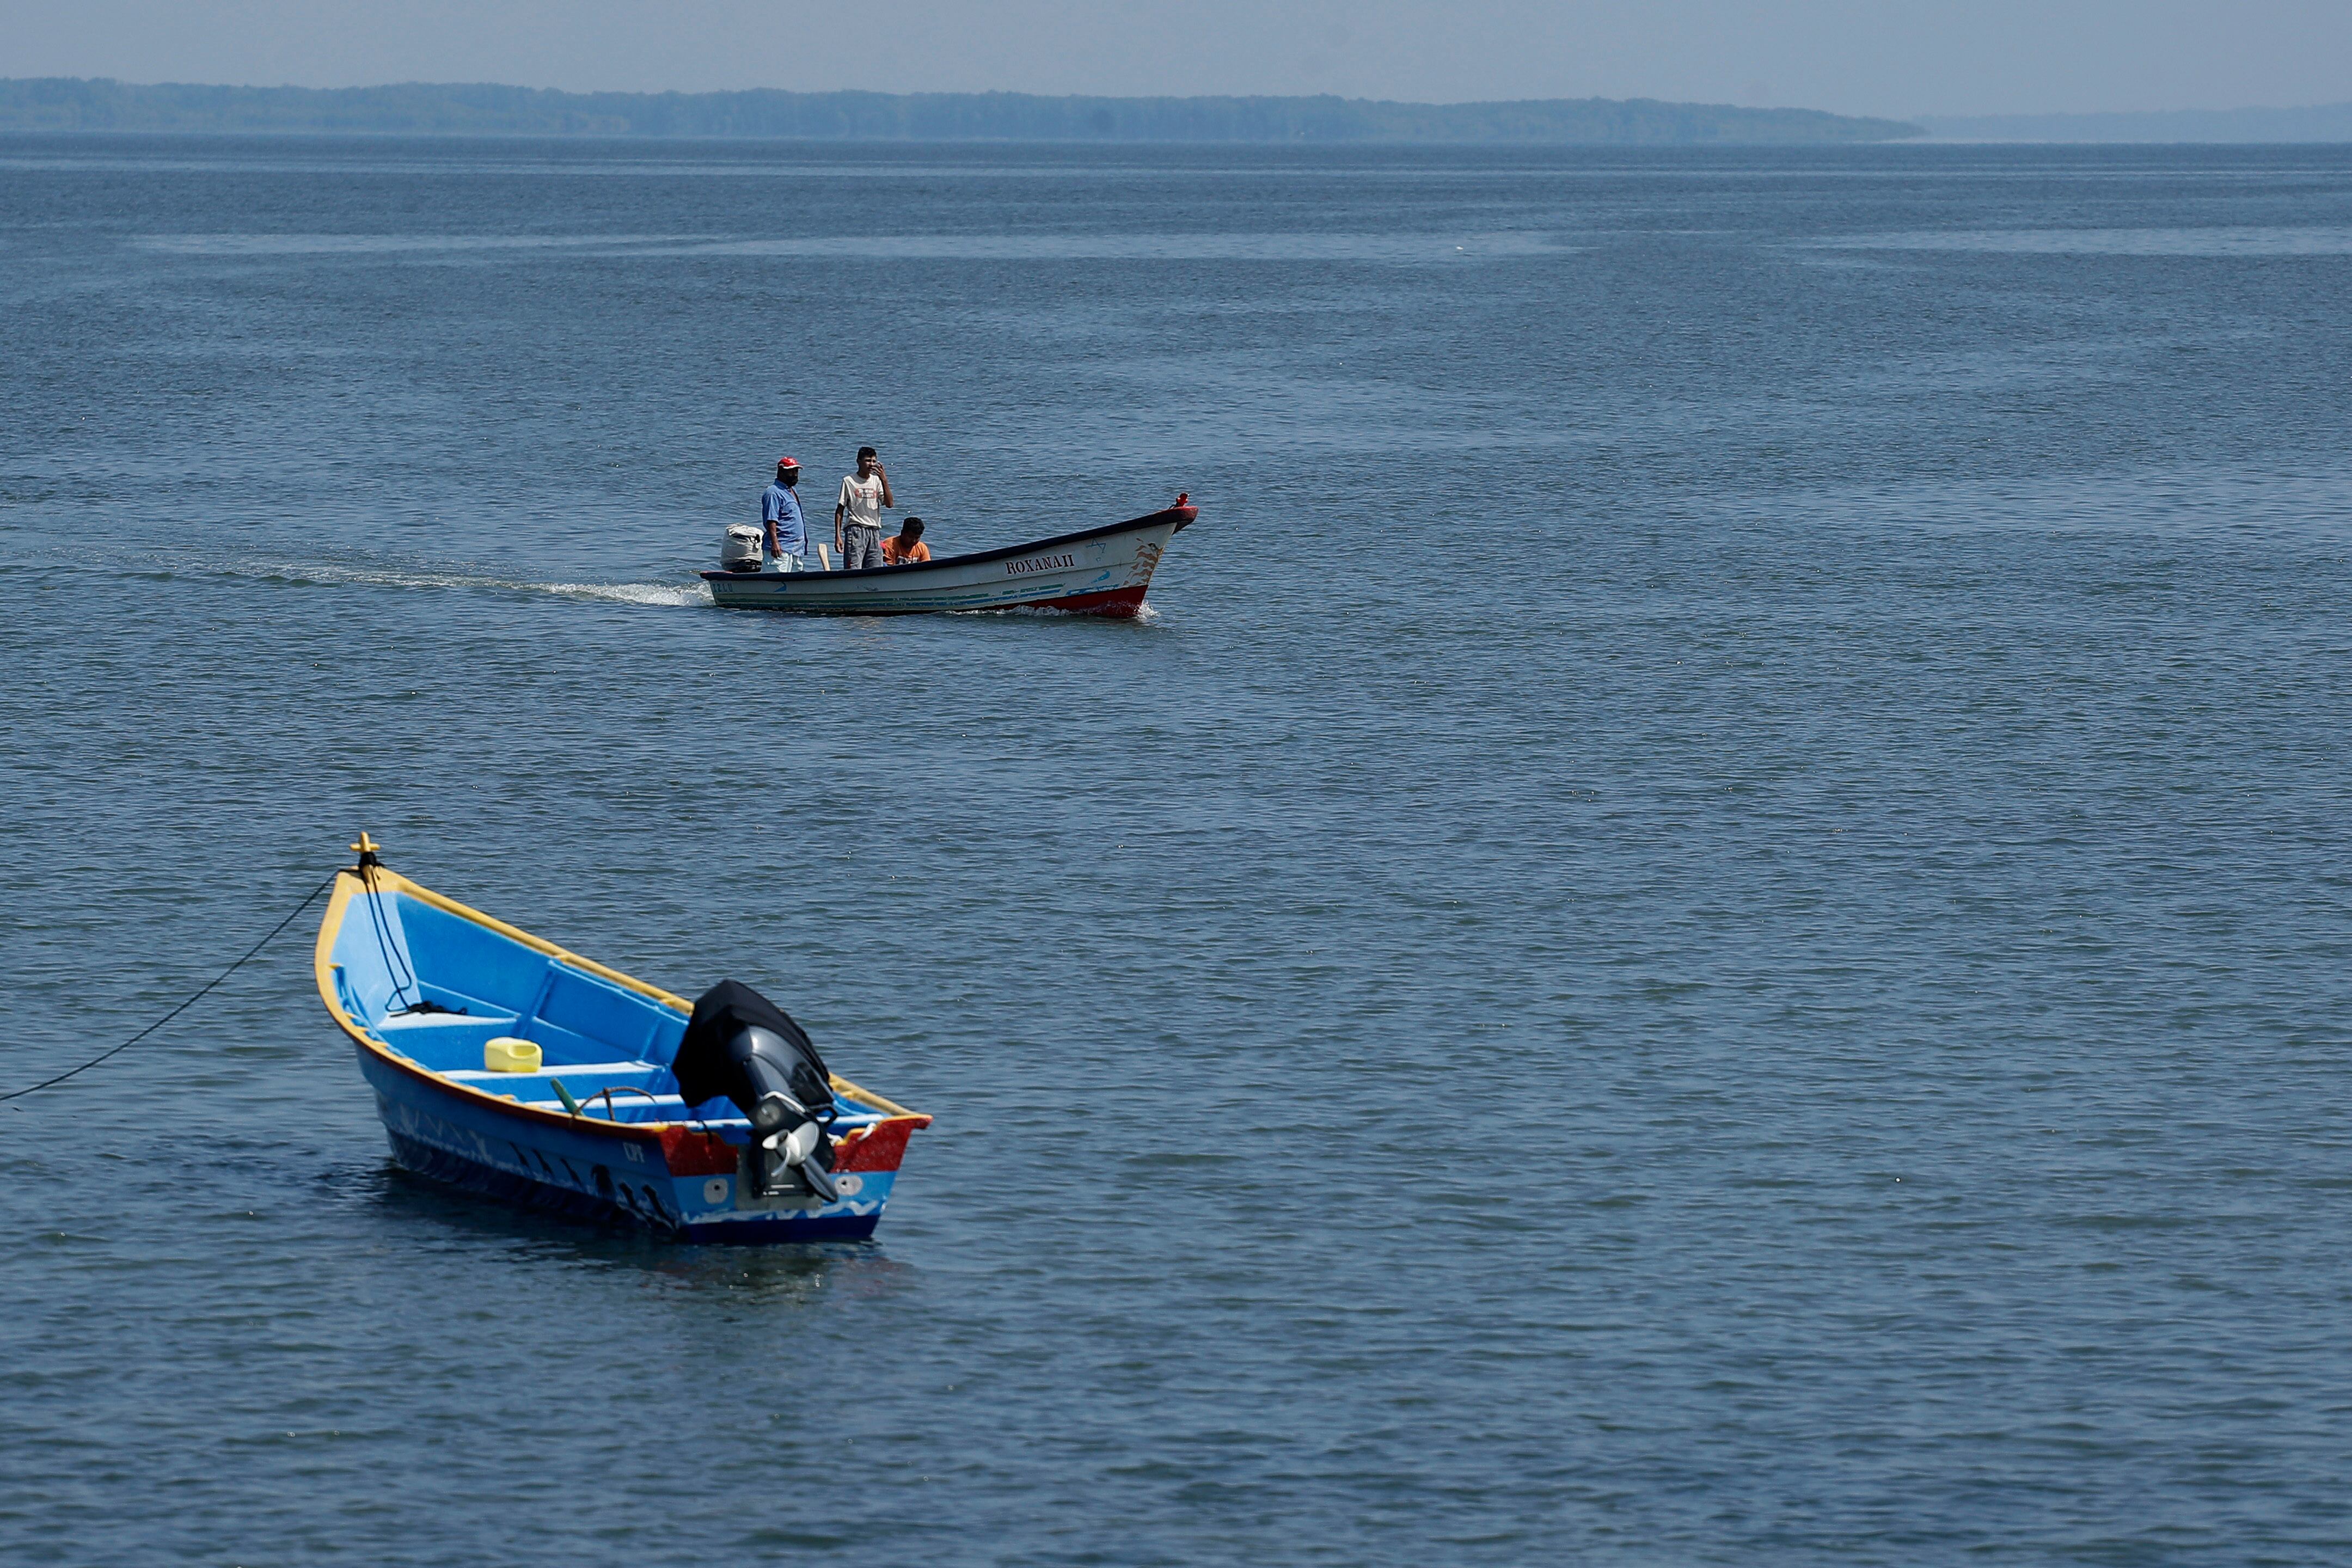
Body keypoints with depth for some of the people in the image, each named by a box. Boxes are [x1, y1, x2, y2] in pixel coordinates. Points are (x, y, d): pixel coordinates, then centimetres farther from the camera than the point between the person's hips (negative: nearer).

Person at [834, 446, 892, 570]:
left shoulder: (877, 481, 13)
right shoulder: (849, 481, 3)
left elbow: (889, 504, 2)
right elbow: (840, 511, 2)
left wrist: (884, 481, -8)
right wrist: (838, 536, -6)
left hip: (874, 531, 4)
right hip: (856, 530, -4)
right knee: (853, 571, -13)